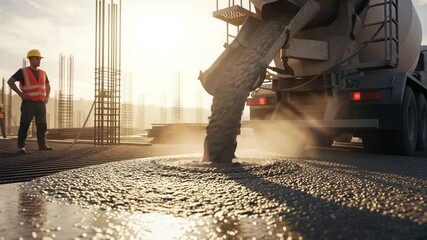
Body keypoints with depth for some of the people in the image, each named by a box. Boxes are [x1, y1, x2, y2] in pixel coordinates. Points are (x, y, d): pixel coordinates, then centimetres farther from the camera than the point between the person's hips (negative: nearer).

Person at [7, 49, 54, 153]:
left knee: (42, 125, 0)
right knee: (24, 125, -2)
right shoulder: (23, 72, 0)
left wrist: (47, 96, 14)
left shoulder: (43, 73, 15)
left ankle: (42, 145, 3)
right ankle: (21, 146, 5)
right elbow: (10, 81, -3)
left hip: (41, 103, 5)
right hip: (28, 103, -4)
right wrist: (21, 94, -10)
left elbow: (48, 86, 31)